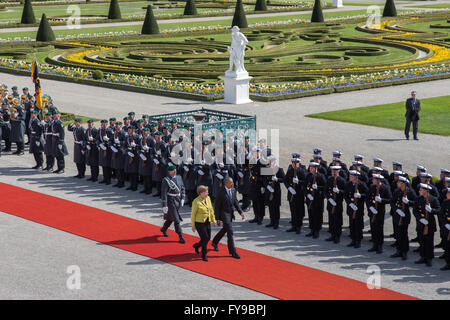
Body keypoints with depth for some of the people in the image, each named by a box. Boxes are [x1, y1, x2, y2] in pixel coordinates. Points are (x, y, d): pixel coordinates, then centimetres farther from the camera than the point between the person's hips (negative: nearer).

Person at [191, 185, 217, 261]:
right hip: (199, 223, -7)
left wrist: (213, 220, 11)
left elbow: (211, 210, 14)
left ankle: (196, 245, 38)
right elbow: (193, 214, -10)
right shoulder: (196, 201, -16)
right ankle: (204, 255, 12)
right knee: (205, 238, -5)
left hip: (207, 222, 7)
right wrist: (193, 225, -9)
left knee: (208, 238, 11)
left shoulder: (208, 198, 3)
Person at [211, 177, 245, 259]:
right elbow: (217, 206, -13)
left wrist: (241, 212, 1)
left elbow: (235, 202, 11)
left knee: (225, 229, 23)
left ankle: (215, 242, 46)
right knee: (230, 232, -10)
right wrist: (217, 219, -12)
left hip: (231, 213, 8)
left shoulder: (233, 190, 1)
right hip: (224, 214, -8)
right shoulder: (221, 193, -20)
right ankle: (232, 252, -5)